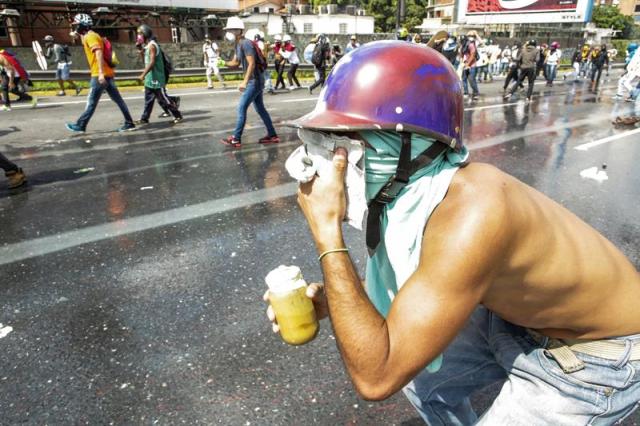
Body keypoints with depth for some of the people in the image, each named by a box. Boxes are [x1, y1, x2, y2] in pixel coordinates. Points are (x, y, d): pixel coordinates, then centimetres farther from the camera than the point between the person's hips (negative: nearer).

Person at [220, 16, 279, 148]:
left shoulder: (246, 43, -17)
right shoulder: (237, 45, 12)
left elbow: (252, 64, -25)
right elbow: (235, 63, 18)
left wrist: (244, 82, -31)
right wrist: (224, 63, -2)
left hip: (255, 81, -10)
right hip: (253, 81, 10)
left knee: (241, 108, -9)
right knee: (260, 108, 13)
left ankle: (236, 139, -5)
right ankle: (272, 135, 18)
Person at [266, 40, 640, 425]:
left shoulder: (471, 214, -39)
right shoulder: (410, 188, -13)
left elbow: (376, 375, -36)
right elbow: (403, 282, 5)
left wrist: (327, 230, -36)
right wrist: (330, 300, -14)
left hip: (597, 352, -6)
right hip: (517, 315, 7)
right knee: (423, 382, 16)